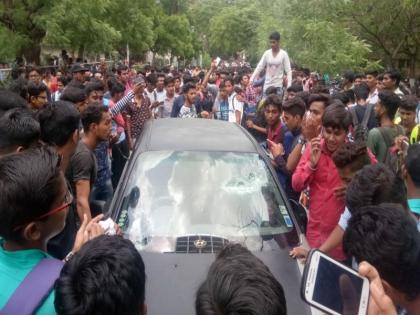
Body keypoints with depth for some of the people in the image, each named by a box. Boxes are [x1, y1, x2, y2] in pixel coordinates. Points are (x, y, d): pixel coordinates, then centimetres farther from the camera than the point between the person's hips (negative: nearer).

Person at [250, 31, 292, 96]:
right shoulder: (267, 53, 3)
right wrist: (252, 79, -6)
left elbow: (288, 71, -5)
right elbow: (259, 67, 5)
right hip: (267, 85, 3)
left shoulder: (283, 54, -4)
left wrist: (289, 86, -15)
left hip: (278, 85, -2)